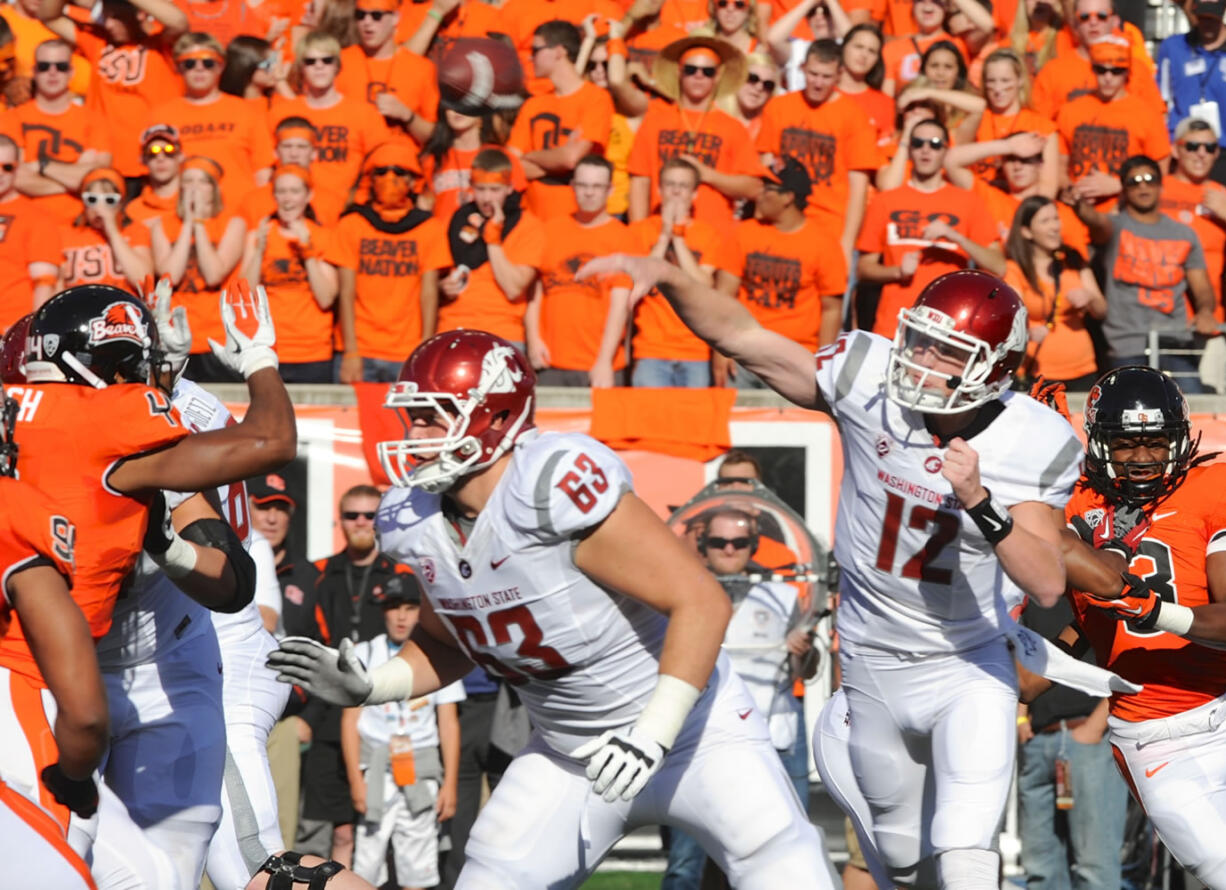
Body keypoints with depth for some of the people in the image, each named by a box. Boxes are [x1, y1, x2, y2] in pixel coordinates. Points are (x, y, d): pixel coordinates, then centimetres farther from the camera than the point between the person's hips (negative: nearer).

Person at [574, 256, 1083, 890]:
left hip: (969, 670, -2)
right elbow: (739, 336, -15)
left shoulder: (1034, 445, -17)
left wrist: (979, 501, -35)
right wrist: (663, 275, -30)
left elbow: (1048, 585, -22)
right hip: (872, 669, 2)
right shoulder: (869, 380, -16)